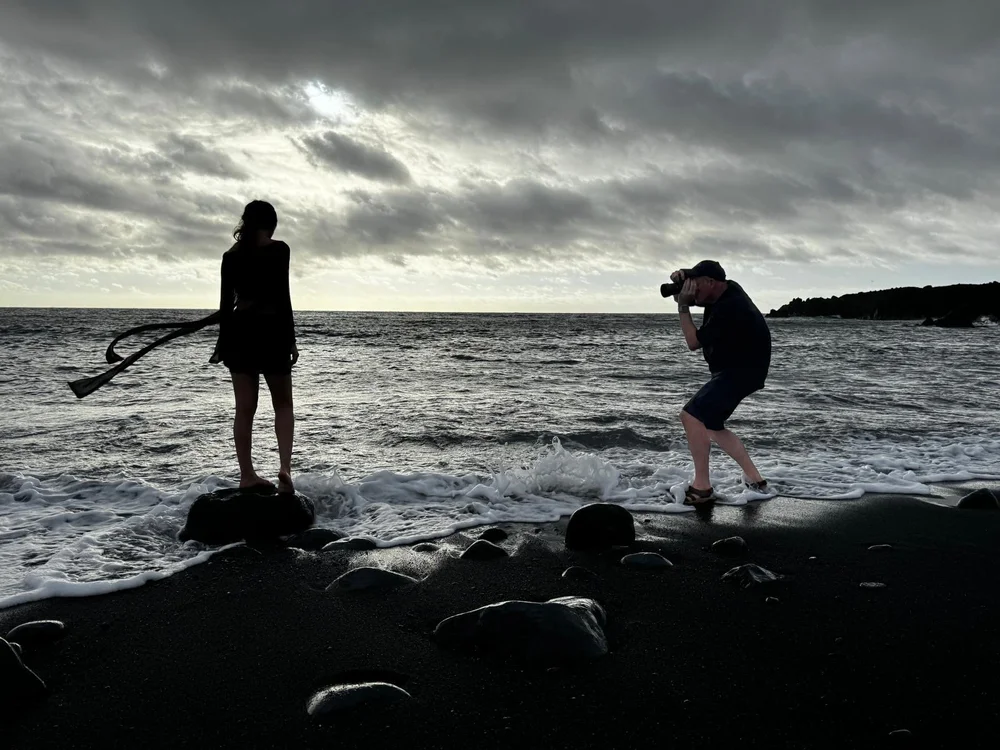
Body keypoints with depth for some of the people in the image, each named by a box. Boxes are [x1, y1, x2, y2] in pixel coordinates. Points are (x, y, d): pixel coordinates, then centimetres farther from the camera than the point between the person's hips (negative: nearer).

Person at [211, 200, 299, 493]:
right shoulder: (278, 249, -5)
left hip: (239, 332, 4)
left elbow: (226, 302, 8)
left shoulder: (231, 255, 8)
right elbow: (282, 297, -10)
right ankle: (285, 467, -10)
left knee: (244, 408, 7)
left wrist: (223, 341, 16)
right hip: (270, 330, -4)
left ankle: (247, 474, 11)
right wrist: (291, 339, -7)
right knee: (283, 404, 7)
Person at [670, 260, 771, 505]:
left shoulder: (728, 309, -27)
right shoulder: (726, 289, 2)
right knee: (711, 425, 15)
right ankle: (755, 480, 18)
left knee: (691, 416, -20)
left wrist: (683, 307, -15)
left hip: (741, 372, -11)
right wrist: (681, 277, -6)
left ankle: (702, 487, -17)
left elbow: (693, 342, -20)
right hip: (732, 371, 11)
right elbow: (692, 283, 18)